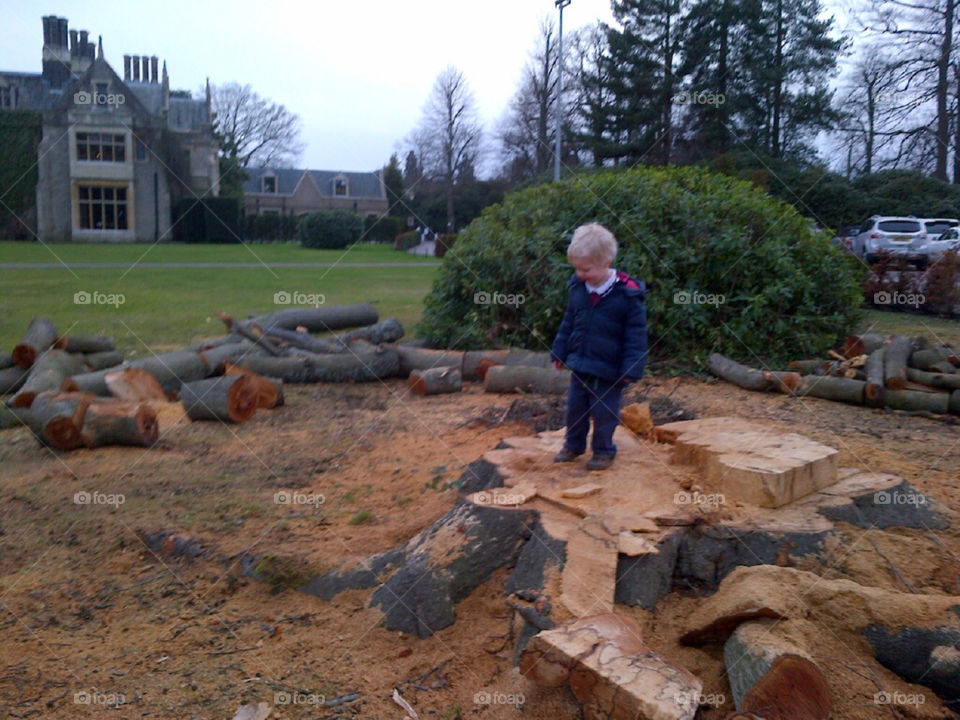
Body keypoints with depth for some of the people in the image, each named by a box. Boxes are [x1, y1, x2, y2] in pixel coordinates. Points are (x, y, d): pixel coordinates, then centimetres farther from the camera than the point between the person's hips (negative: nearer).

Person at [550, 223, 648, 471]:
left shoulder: (628, 294, -17)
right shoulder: (577, 288, -1)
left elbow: (636, 335, -13)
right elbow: (568, 323, 11)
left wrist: (631, 368, -15)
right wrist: (560, 352, 12)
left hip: (610, 370, -5)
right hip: (580, 364, 5)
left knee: (604, 412, 5)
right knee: (575, 406, 17)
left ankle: (603, 450, 25)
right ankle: (573, 444, 35)